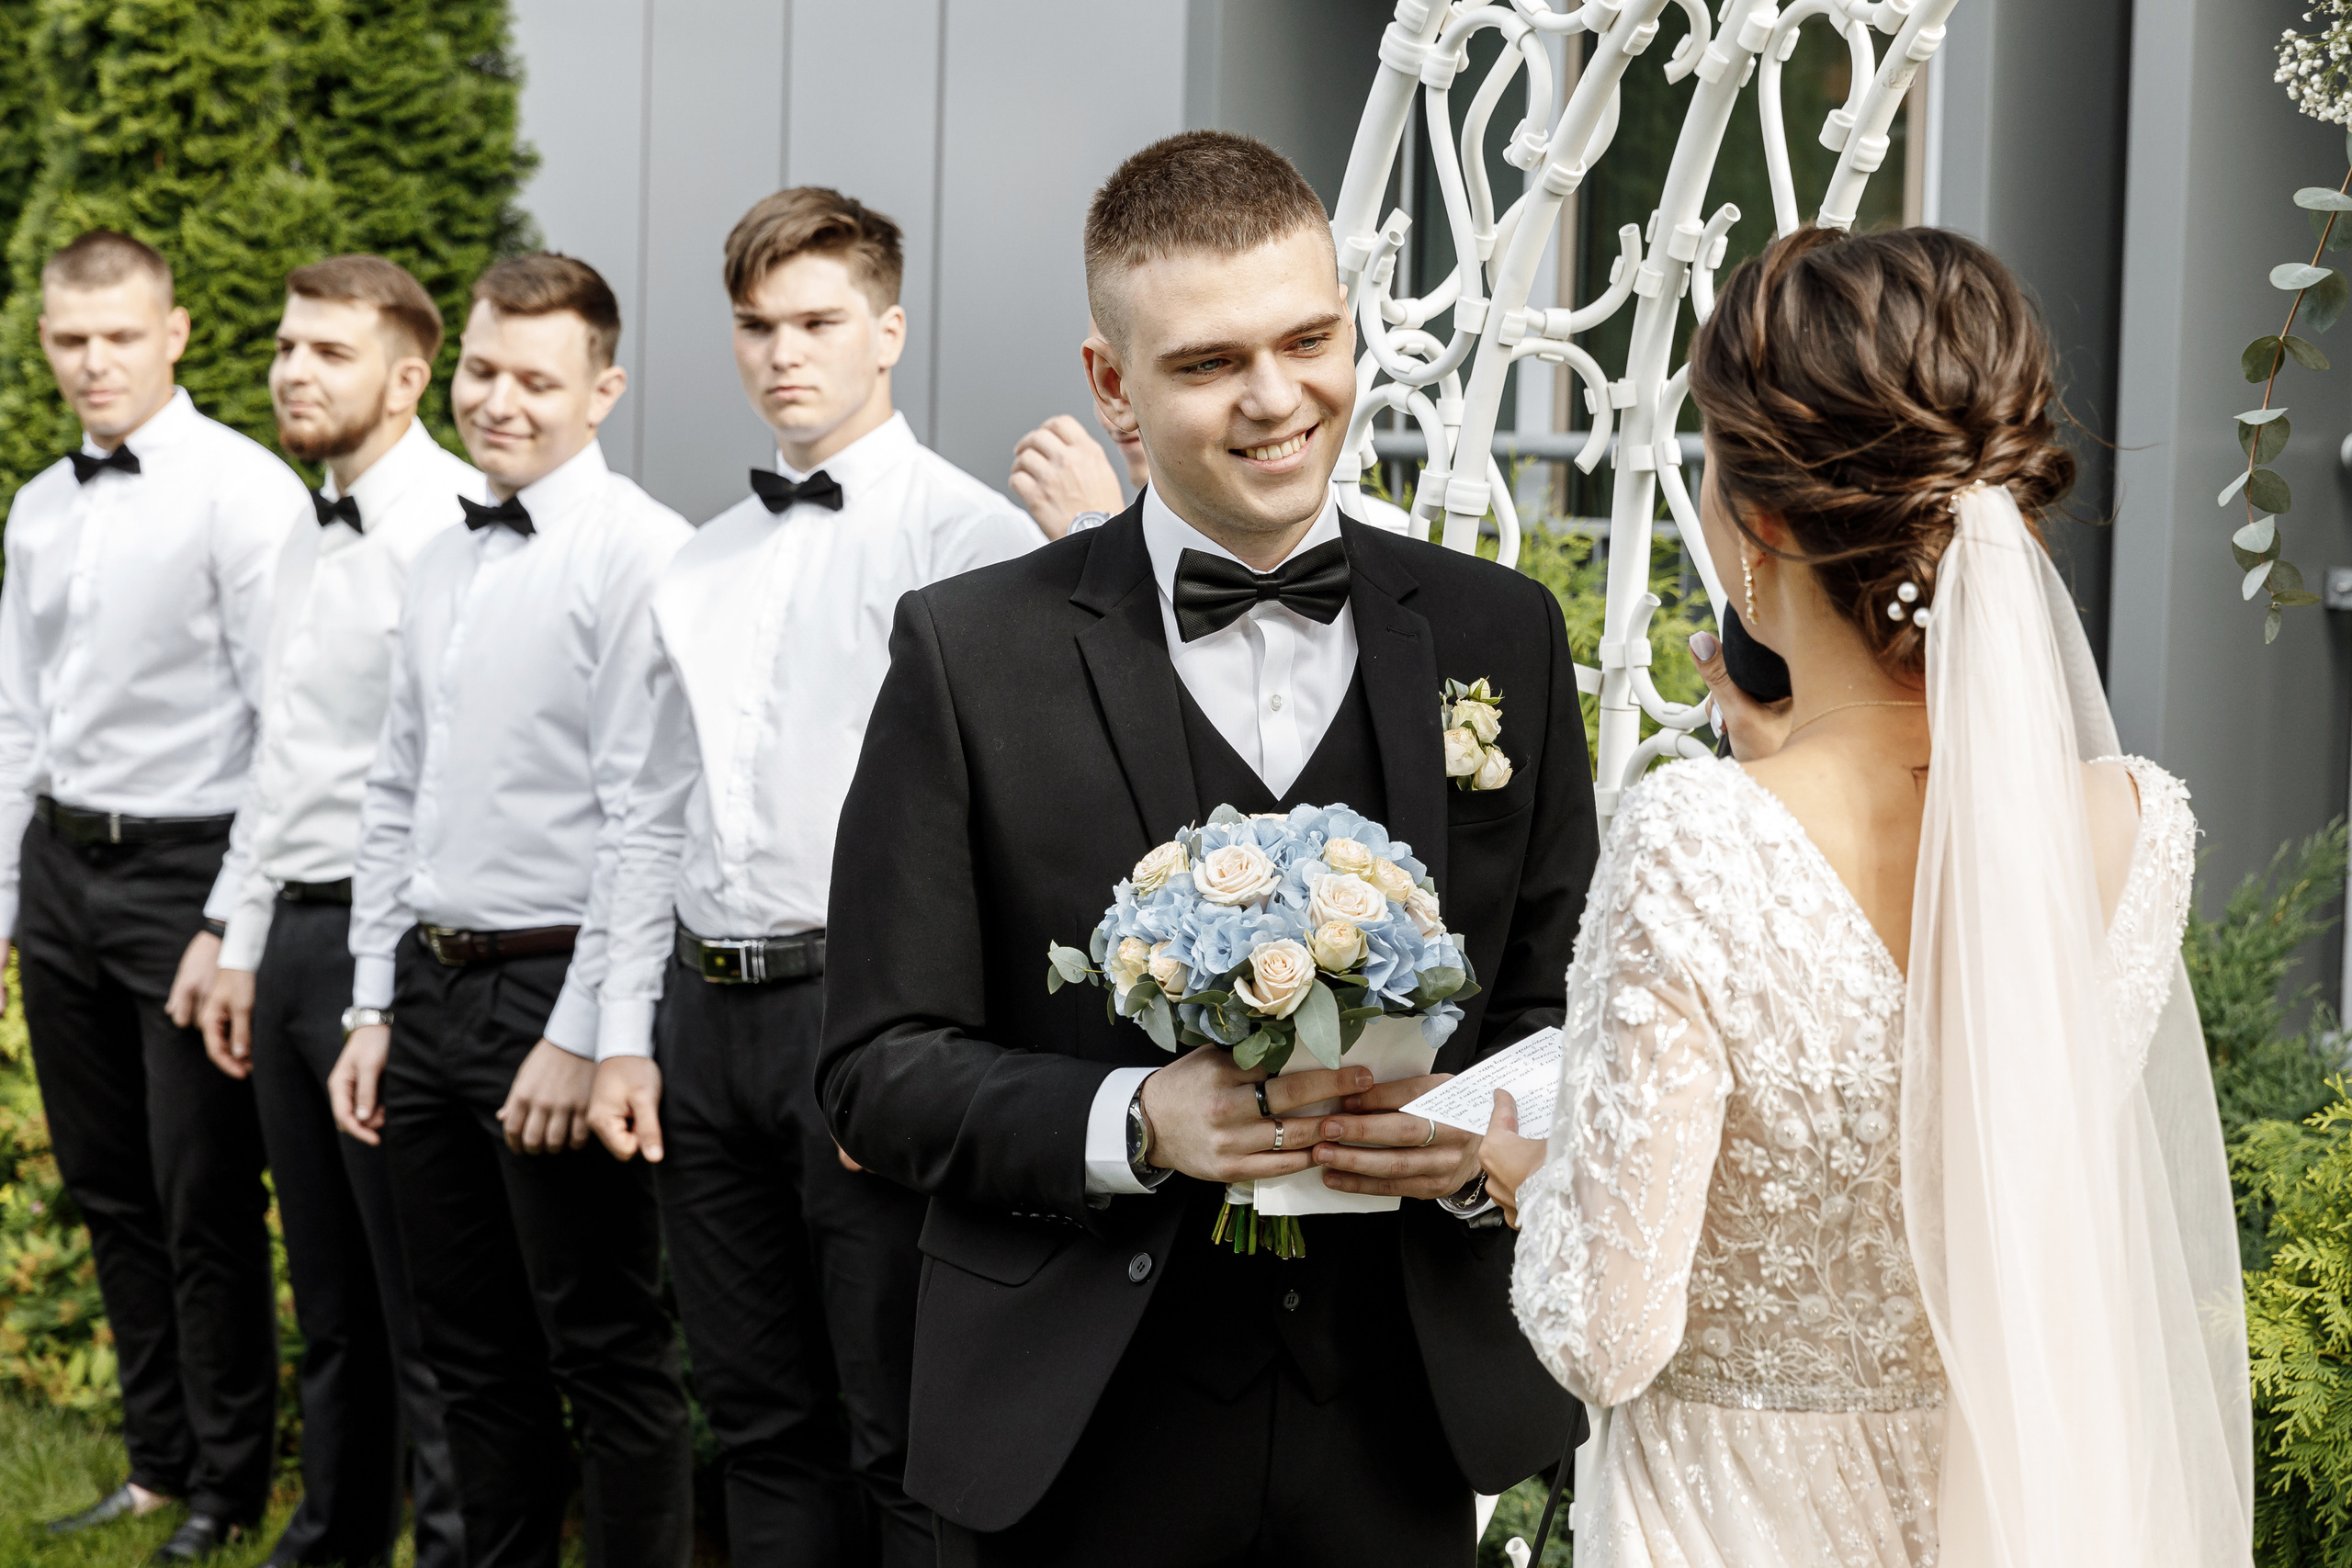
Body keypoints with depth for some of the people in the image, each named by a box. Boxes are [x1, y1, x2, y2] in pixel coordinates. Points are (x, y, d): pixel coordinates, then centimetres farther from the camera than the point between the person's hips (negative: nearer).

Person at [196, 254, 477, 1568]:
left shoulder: (451, 528, -14)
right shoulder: (309, 540, 16)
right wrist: (245, 947, 20)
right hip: (294, 929, 9)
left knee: (422, 1298, -2)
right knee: (330, 1294, 17)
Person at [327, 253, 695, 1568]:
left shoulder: (641, 552, -12)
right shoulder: (442, 565, 14)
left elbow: (644, 815, -17)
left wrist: (581, 1035, -18)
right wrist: (375, 1009, 13)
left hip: (555, 989, -8)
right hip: (430, 981, 8)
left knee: (609, 1356, 1)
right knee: (476, 1355, 16)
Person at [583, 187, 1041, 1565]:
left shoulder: (964, 532, -6)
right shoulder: (707, 565, 16)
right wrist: (625, 1035, 14)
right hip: (709, 1011, 7)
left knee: (903, 1437, -3)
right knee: (765, 1423, 14)